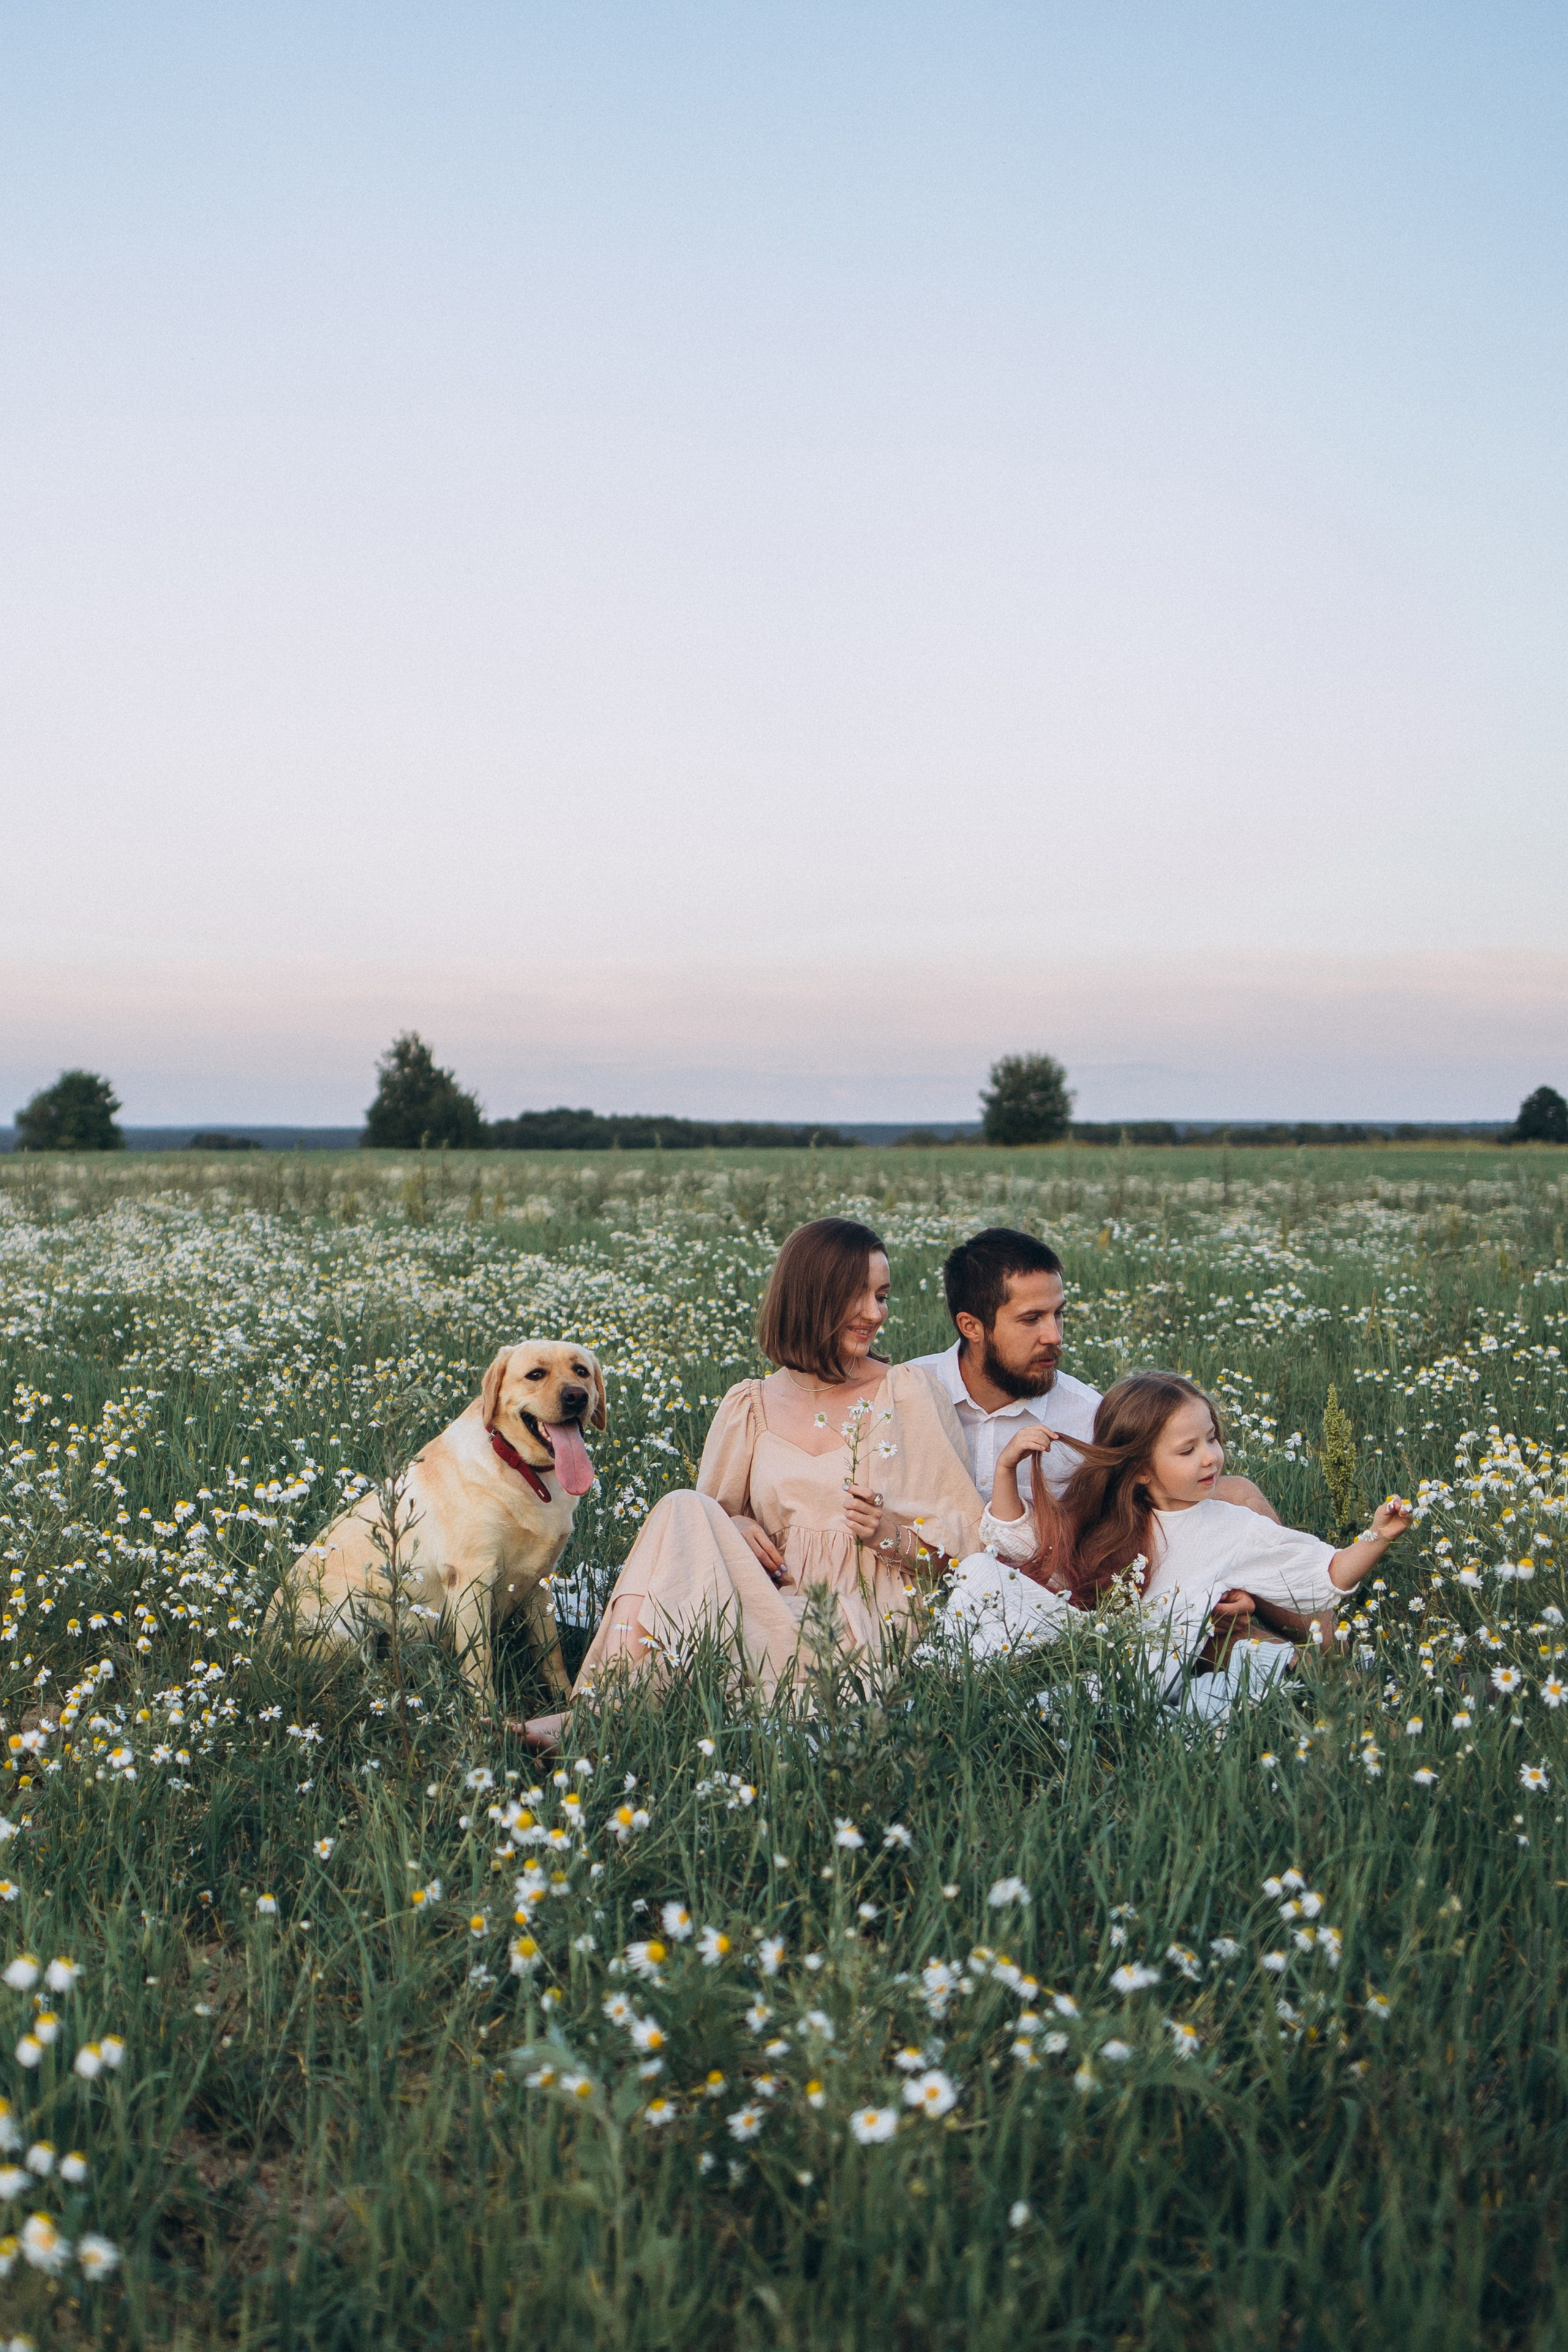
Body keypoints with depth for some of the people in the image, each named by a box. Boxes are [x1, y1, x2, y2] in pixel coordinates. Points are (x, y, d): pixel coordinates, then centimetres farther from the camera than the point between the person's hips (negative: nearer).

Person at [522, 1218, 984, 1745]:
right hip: (774, 1599, 4)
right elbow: (716, 1511, 19)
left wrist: (893, 1537, -14)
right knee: (686, 1511, -24)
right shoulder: (750, 1407, 12)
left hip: (867, 1625, -3)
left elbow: (968, 1540, 5)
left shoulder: (910, 1397, 4)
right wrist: (733, 1529, -4)